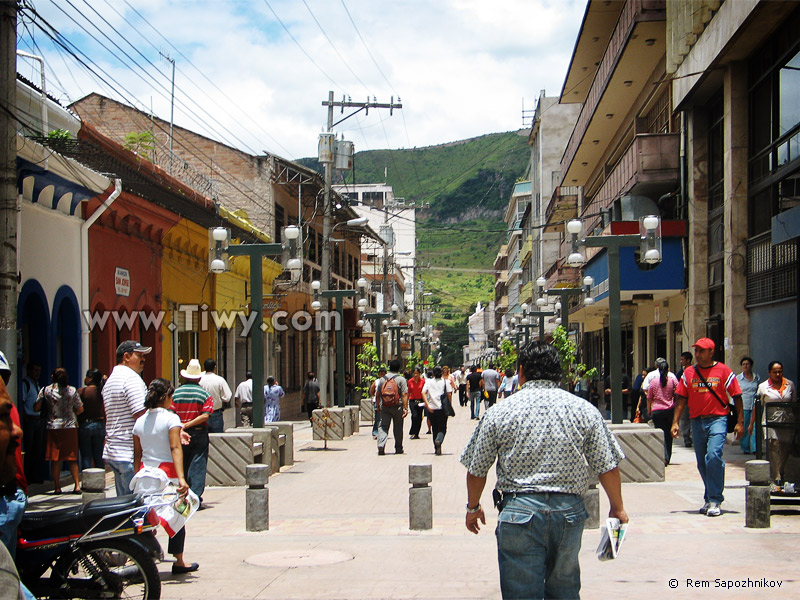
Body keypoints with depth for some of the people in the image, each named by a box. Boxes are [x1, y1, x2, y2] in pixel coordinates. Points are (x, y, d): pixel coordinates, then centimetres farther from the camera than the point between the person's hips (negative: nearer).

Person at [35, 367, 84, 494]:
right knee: (72, 458, 7)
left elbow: (36, 408, -1)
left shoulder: (46, 390, -3)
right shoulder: (72, 390, 1)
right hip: (70, 427, 1)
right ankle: (77, 485, 0)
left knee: (55, 459, 4)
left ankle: (57, 487, 4)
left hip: (53, 427, -1)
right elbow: (80, 409, 5)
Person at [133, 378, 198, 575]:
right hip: (168, 471, -5)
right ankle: (179, 562, 15)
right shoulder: (171, 418, -8)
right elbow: (175, 448, -18)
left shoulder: (140, 421, 8)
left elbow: (137, 454, 10)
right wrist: (181, 478, -25)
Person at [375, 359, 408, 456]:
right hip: (397, 407, -2)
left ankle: (381, 445, -22)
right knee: (398, 428, 10)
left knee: (383, 426, -1)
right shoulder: (401, 379, -4)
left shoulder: (382, 379, 7)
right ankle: (398, 448, 18)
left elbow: (378, 394, 12)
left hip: (384, 407, 2)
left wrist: (378, 405, 24)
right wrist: (405, 408, -11)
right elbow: (404, 395, -10)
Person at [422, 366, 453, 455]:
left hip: (431, 408, 2)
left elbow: (423, 392, -6)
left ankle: (437, 449, 15)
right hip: (442, 408, -2)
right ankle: (439, 440, -28)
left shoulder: (428, 382, 8)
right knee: (442, 428, 3)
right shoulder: (446, 382, 3)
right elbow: (449, 394, -5)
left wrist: (427, 404, -12)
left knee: (435, 428, 14)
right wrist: (450, 406, 4)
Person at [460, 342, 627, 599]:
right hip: (570, 511, 2)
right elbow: (608, 467, 2)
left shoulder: (499, 412, 0)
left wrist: (473, 507, 20)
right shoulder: (585, 409, 2)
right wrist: (617, 507, 17)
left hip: (520, 510, -2)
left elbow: (476, 470, 4)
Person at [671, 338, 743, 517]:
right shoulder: (688, 373, 10)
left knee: (713, 456, -20)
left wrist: (740, 422, -3)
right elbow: (681, 399, 11)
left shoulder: (723, 371, 1)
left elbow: (736, 397, 2)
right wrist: (675, 422, 4)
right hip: (697, 421, 4)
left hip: (717, 419, -4)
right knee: (702, 462, 9)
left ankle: (715, 501, -14)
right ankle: (709, 499, 23)